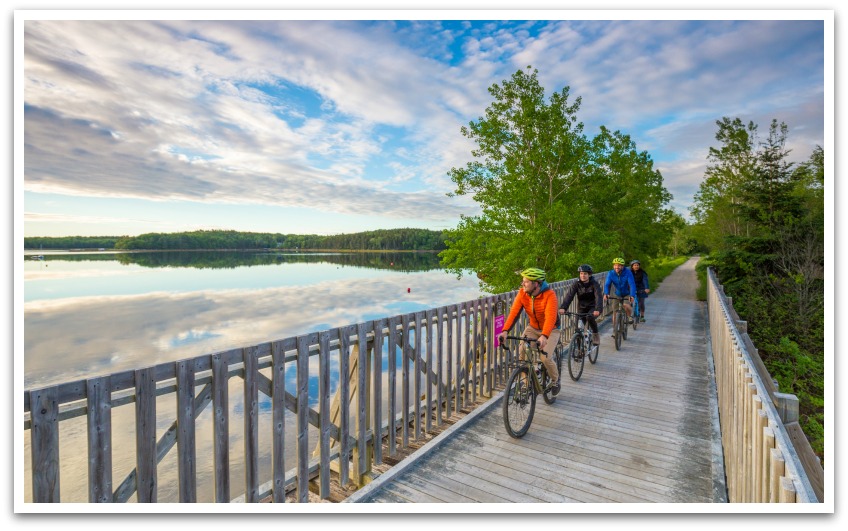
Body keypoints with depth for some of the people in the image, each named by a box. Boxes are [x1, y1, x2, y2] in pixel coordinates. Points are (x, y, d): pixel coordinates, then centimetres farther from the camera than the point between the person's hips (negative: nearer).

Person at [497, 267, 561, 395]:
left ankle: (555, 380, 15)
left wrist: (544, 336, -54)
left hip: (551, 330, -4)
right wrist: (505, 331, -37)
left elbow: (550, 317, -39)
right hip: (533, 327, 4)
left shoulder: (549, 294, -28)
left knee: (546, 357, -17)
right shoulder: (522, 293, -16)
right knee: (522, 351, -17)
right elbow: (514, 312, -24)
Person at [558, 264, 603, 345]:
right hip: (582, 308, 3)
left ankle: (596, 334, -6)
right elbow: (569, 296, -22)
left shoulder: (594, 284, -16)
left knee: (590, 317, -32)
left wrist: (598, 309, -47)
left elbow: (599, 297, -29)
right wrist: (563, 308, -39)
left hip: (593, 307, -3)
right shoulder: (576, 284, -10)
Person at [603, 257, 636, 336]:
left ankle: (629, 317, 3)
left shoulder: (627, 272, -23)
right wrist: (606, 294, -45)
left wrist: (632, 296, -48)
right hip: (618, 295, 3)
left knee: (626, 306, -31)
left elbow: (632, 284, -32)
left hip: (627, 294, -3)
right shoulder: (611, 273, -17)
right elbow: (607, 284, -25)